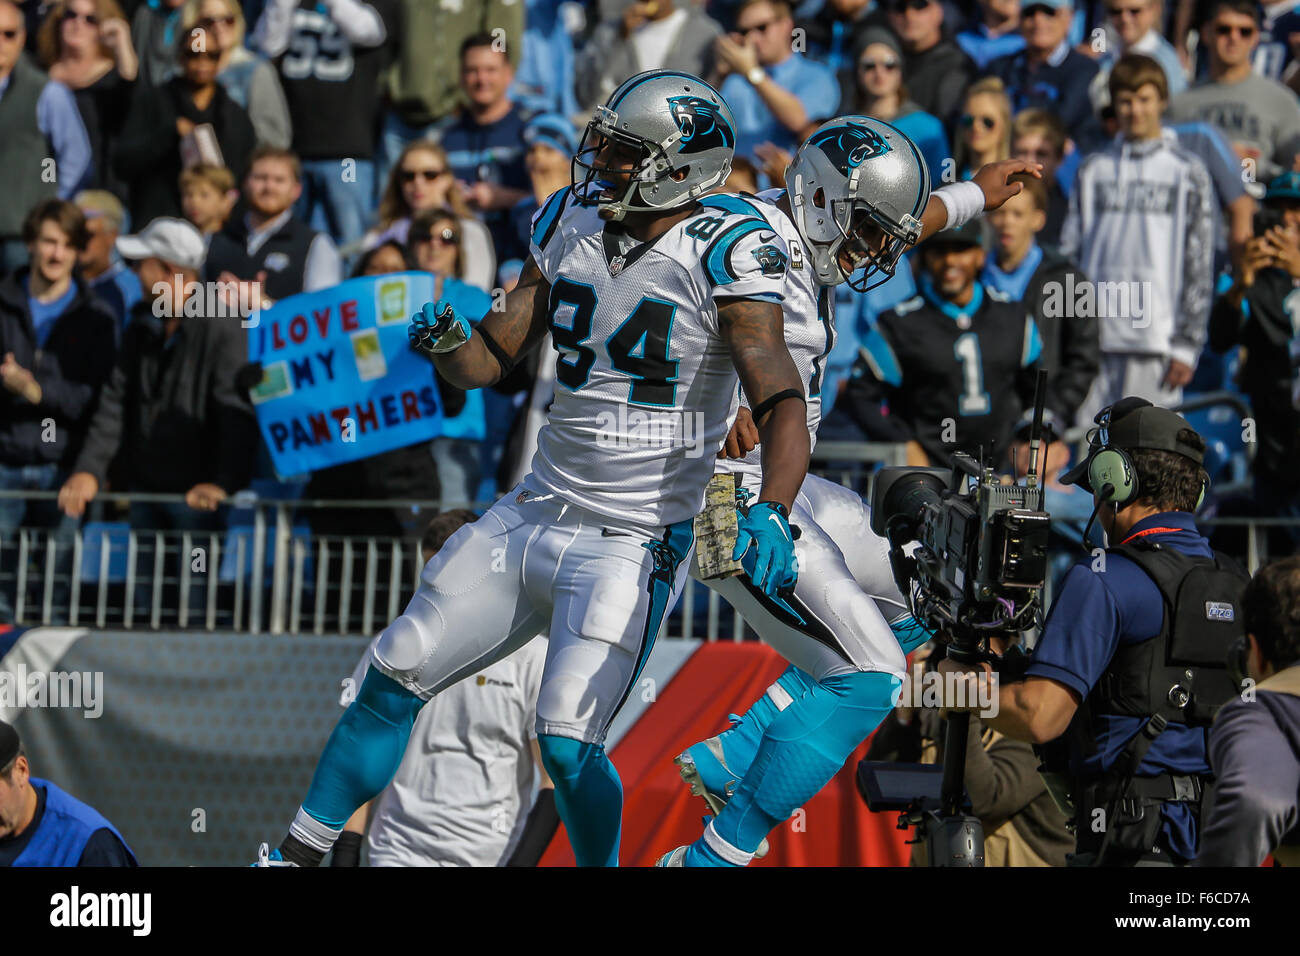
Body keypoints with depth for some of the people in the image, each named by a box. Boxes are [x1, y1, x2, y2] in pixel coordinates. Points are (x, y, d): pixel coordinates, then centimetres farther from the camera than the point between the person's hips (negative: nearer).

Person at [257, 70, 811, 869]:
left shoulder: (719, 259, -15)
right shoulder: (572, 226, 4)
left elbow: (783, 405, -23)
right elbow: (490, 361, 10)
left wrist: (772, 514, -41)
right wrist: (444, 342, -13)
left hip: (631, 546, -7)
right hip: (532, 516, 7)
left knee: (567, 744, -16)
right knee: (395, 677, 8)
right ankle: (299, 854, 21)